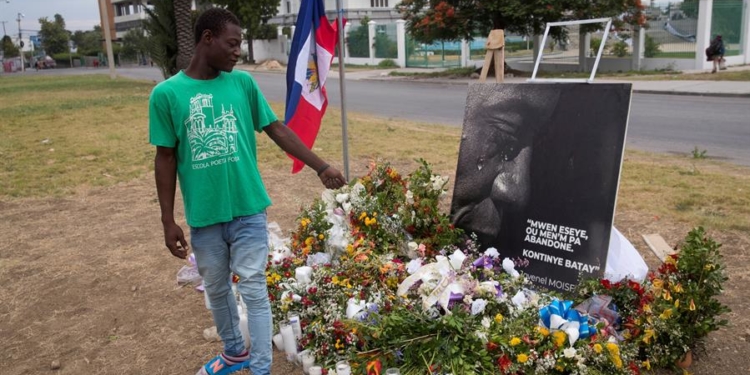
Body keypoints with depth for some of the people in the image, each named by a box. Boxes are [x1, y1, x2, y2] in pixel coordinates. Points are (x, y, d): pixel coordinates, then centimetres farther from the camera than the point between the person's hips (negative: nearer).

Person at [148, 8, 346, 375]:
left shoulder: (243, 83, -1)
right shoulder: (166, 94, -5)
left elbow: (277, 130, 4)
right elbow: (166, 158, -1)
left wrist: (321, 167, -1)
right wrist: (168, 221, -1)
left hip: (248, 210, 0)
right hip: (203, 217, 1)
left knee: (253, 290, 5)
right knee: (217, 289, 18)